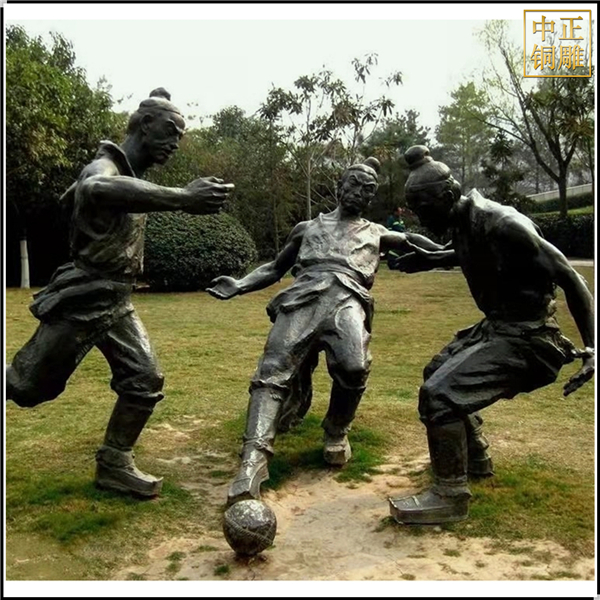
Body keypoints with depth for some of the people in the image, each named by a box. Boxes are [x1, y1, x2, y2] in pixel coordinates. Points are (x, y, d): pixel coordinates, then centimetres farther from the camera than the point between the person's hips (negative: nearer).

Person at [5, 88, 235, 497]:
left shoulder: (135, 175, 9)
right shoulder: (105, 166, -18)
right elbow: (96, 189, -46)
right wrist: (182, 197, -54)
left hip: (117, 303, 8)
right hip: (81, 301, -8)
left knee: (145, 381, 1)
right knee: (26, 385, 5)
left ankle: (114, 464, 14)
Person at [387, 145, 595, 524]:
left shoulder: (502, 225, -25)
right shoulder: (464, 222, 1)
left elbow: (570, 278, -21)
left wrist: (592, 347, -23)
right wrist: (430, 260, 15)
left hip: (523, 336, -10)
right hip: (496, 326, 10)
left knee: (439, 392, -20)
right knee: (439, 371, 25)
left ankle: (450, 497, -4)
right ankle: (475, 458, 40)